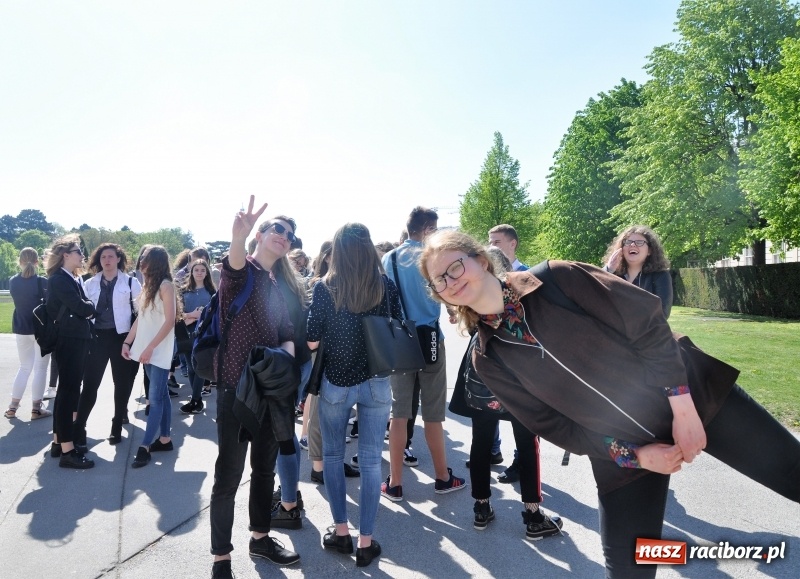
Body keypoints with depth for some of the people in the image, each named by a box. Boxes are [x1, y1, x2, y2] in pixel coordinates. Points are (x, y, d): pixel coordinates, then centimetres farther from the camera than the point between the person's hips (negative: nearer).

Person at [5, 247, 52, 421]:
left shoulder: (12, 282, 1)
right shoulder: (42, 281, -13)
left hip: (21, 328, 5)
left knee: (24, 367, 18)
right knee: (40, 368, 3)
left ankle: (13, 407, 17)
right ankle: (36, 408, 4)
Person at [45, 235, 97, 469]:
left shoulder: (73, 279, 16)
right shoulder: (59, 279, -13)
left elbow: (82, 308, 13)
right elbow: (81, 308, -20)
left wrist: (87, 307, -8)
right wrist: (92, 306, -1)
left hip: (76, 341, 10)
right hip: (69, 342, -10)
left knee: (67, 391, 14)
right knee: (68, 392, -7)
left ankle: (58, 442, 25)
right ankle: (67, 451, -4)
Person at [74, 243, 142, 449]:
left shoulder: (130, 282, -1)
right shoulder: (90, 284, 8)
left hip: (121, 337, -2)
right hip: (97, 337, 2)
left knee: (122, 383, 7)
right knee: (90, 384, 0)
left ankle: (117, 426, 21)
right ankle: (78, 430, 7)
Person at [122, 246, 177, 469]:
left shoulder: (165, 286, -11)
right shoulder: (147, 285, 13)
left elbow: (170, 321, -16)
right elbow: (140, 318, 15)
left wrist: (150, 347, -18)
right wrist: (127, 342, 8)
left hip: (159, 350, -8)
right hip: (147, 349, 8)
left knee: (155, 398, -6)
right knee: (161, 395, 12)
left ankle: (144, 447, -5)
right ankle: (164, 439, 18)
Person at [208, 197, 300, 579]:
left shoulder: (277, 285, 15)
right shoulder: (241, 270, -8)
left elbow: (287, 332, 13)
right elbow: (234, 263, -33)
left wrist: (288, 350, -11)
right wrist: (238, 239, -56)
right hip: (236, 389, -7)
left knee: (265, 469, 19)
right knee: (228, 476, 2)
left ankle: (260, 538, 36)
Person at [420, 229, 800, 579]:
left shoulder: (555, 280, -14)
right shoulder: (489, 360, -7)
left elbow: (646, 323, -12)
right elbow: (554, 426, -5)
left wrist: (683, 406, -16)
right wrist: (634, 455, -11)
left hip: (693, 393, -1)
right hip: (624, 454, 2)